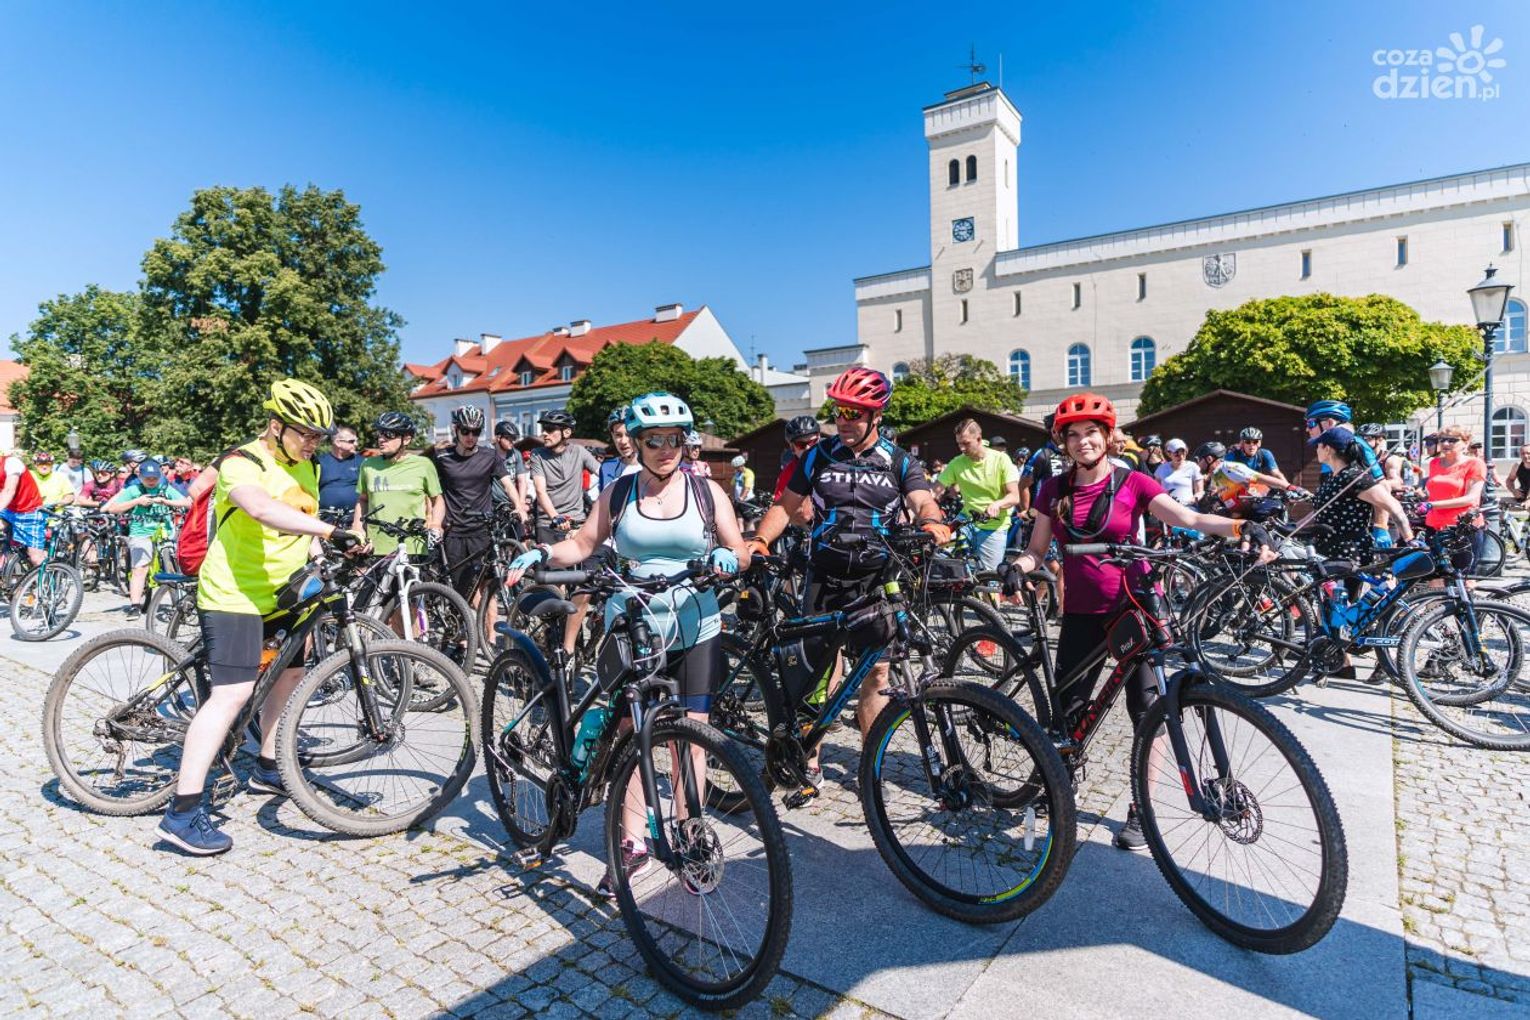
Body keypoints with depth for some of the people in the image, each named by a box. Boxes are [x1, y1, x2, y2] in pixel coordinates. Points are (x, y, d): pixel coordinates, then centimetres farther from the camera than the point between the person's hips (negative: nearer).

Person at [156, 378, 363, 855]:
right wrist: (332, 532, -48)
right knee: (233, 692, -17)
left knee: (292, 672, 18)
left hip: (278, 594, 9)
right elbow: (263, 510, -40)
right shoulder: (243, 463, -19)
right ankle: (182, 812, -10)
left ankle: (267, 768, 36)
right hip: (234, 595, -9)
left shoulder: (305, 467, 8)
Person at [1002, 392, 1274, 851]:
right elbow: (1037, 549, 8)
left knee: (1146, 707, -4)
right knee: (1067, 708, 1)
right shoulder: (1054, 490, 5)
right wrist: (1018, 567, -13)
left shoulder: (1132, 483, -1)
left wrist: (1239, 526, -29)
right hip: (1082, 611, 2)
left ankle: (1140, 810, 11)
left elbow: (1188, 517, -12)